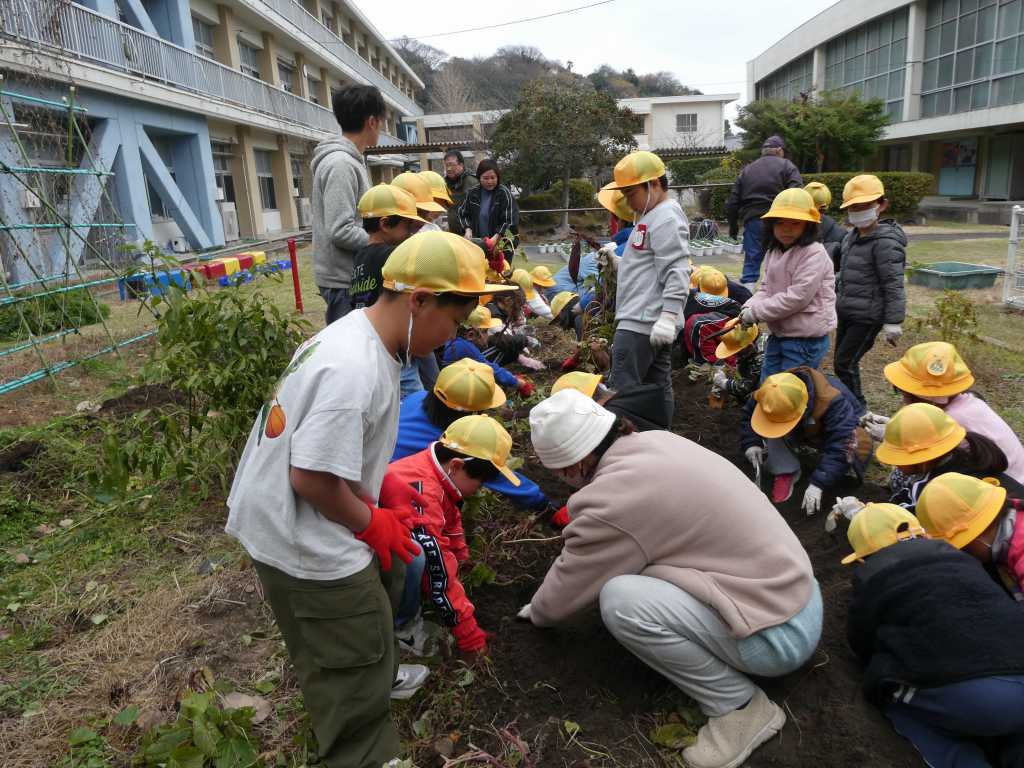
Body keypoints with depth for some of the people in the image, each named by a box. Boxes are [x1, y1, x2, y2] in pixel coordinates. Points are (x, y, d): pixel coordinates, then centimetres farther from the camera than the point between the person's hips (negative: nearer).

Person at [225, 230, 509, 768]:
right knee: (351, 654, 7)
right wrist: (373, 522, -14)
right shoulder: (354, 371, -32)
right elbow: (312, 476, -30)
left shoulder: (359, 335, 1)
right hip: (304, 542, -10)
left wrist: (382, 494, 5)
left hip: (285, 517, 10)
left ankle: (374, 678, 53)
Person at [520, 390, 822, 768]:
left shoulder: (612, 501, -24)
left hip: (778, 636, -8)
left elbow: (559, 601, -7)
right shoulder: (654, 442, 0)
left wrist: (537, 611, 13)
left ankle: (739, 705, -2)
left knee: (619, 600, -21)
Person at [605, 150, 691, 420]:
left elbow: (677, 272, -21)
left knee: (624, 391, -11)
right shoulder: (651, 216, 19)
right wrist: (617, 260, 12)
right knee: (659, 387, 13)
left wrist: (668, 317, -26)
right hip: (650, 322, 11)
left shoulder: (666, 218, -12)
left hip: (641, 323, -11)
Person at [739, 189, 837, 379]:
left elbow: (796, 298, -24)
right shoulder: (773, 252, 7)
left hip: (806, 339, -8)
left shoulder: (814, 254, -18)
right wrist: (749, 307, -9)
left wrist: (754, 313, -19)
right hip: (778, 335, 8)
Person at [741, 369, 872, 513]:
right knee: (773, 420, -29)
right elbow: (748, 416, -11)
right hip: (804, 431, 3)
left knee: (857, 446, -37)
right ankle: (785, 472, -14)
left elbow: (839, 447, -42)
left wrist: (817, 484, -46)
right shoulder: (769, 393, -30)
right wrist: (751, 444, -28)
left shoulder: (832, 401, -42)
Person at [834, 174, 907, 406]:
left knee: (844, 363, -6)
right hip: (847, 313, 9)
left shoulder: (885, 242, -17)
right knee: (843, 362, 15)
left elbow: (893, 285, -19)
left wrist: (893, 322, -20)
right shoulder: (852, 236, 10)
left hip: (867, 317, -8)